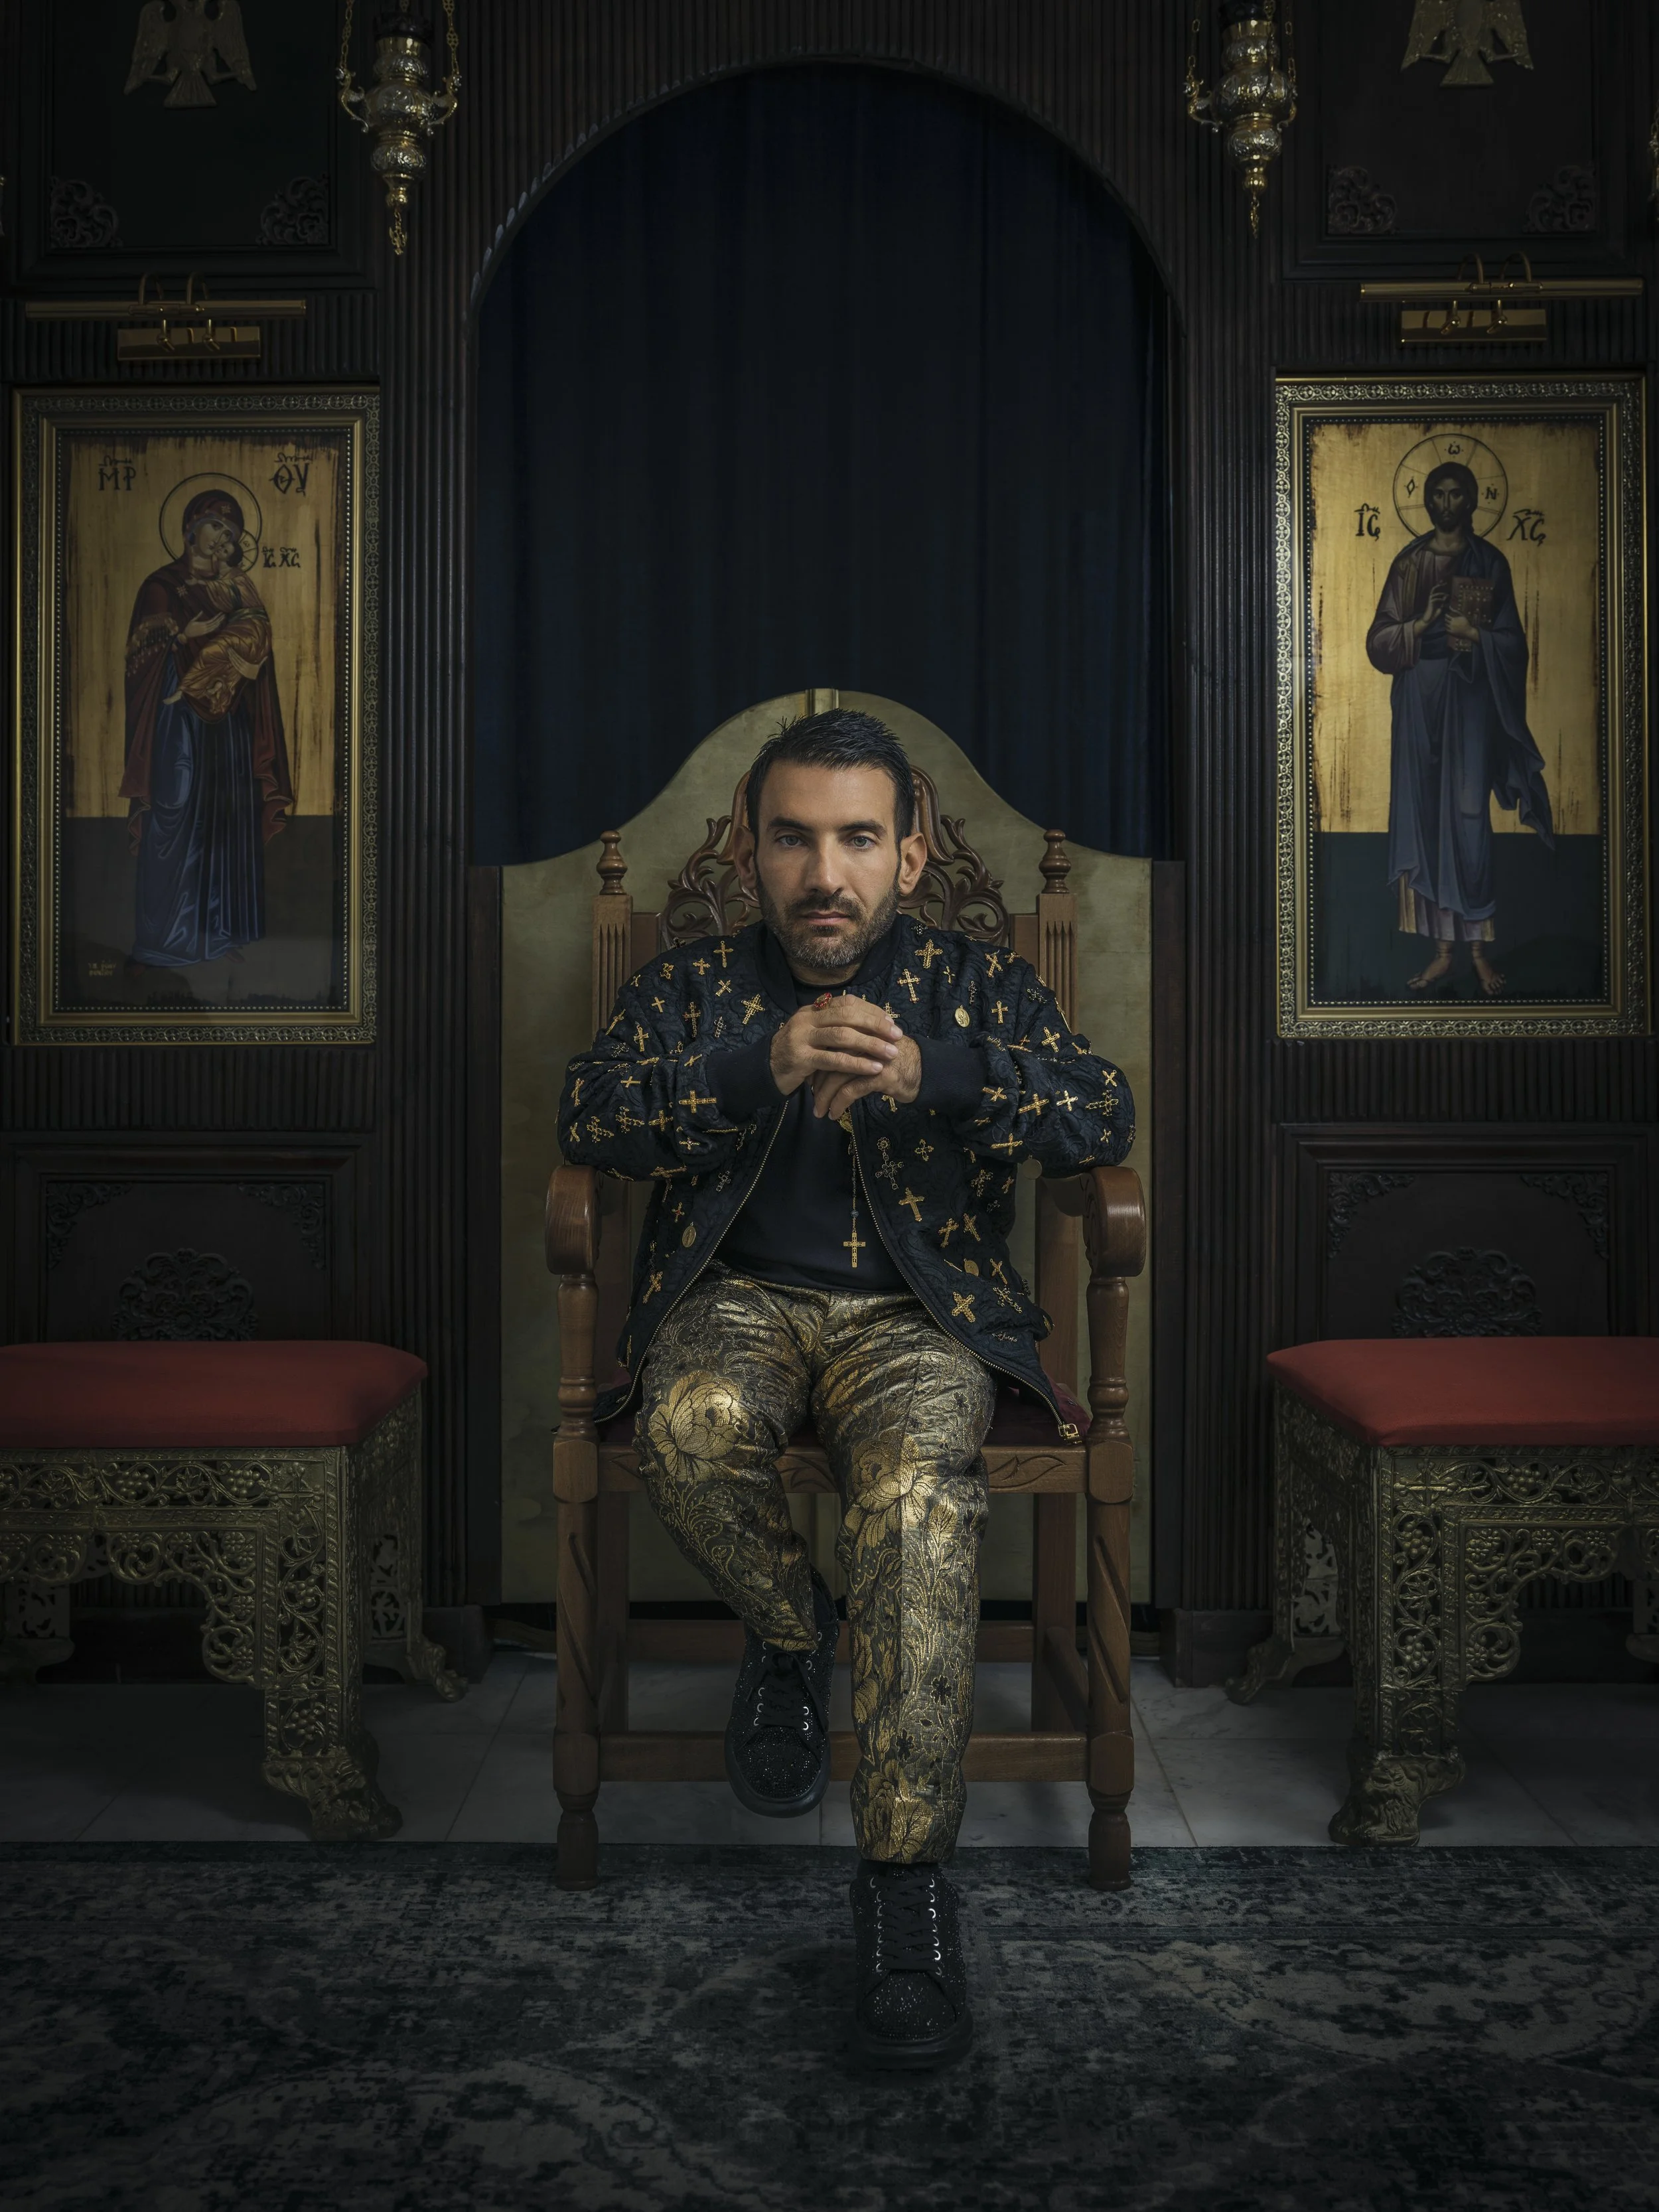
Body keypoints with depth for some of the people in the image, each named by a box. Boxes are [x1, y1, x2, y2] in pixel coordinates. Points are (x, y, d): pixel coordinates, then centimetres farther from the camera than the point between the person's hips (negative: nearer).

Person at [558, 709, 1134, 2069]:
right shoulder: (691, 986, 15)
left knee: (918, 1484, -33)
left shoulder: (976, 984, 13)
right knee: (691, 1423, -34)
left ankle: (908, 1877, -28)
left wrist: (932, 1073, -21)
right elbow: (588, 1116, -3)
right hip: (737, 1295, 1)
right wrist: (765, 1063, -20)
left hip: (914, 1308, -1)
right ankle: (789, 1637, -3)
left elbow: (1107, 1117, -3)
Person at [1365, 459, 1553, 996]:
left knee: (1467, 815, -8)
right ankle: (1443, 947, 5)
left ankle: (1478, 947, -1)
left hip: (1471, 694, -2)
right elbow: (1379, 640, 2)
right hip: (1420, 693, 2)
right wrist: (1422, 623, -14)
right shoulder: (1409, 563, 8)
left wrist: (1472, 634, -13)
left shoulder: (1490, 563, 6)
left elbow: (1512, 643, 4)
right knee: (1424, 814, 0)